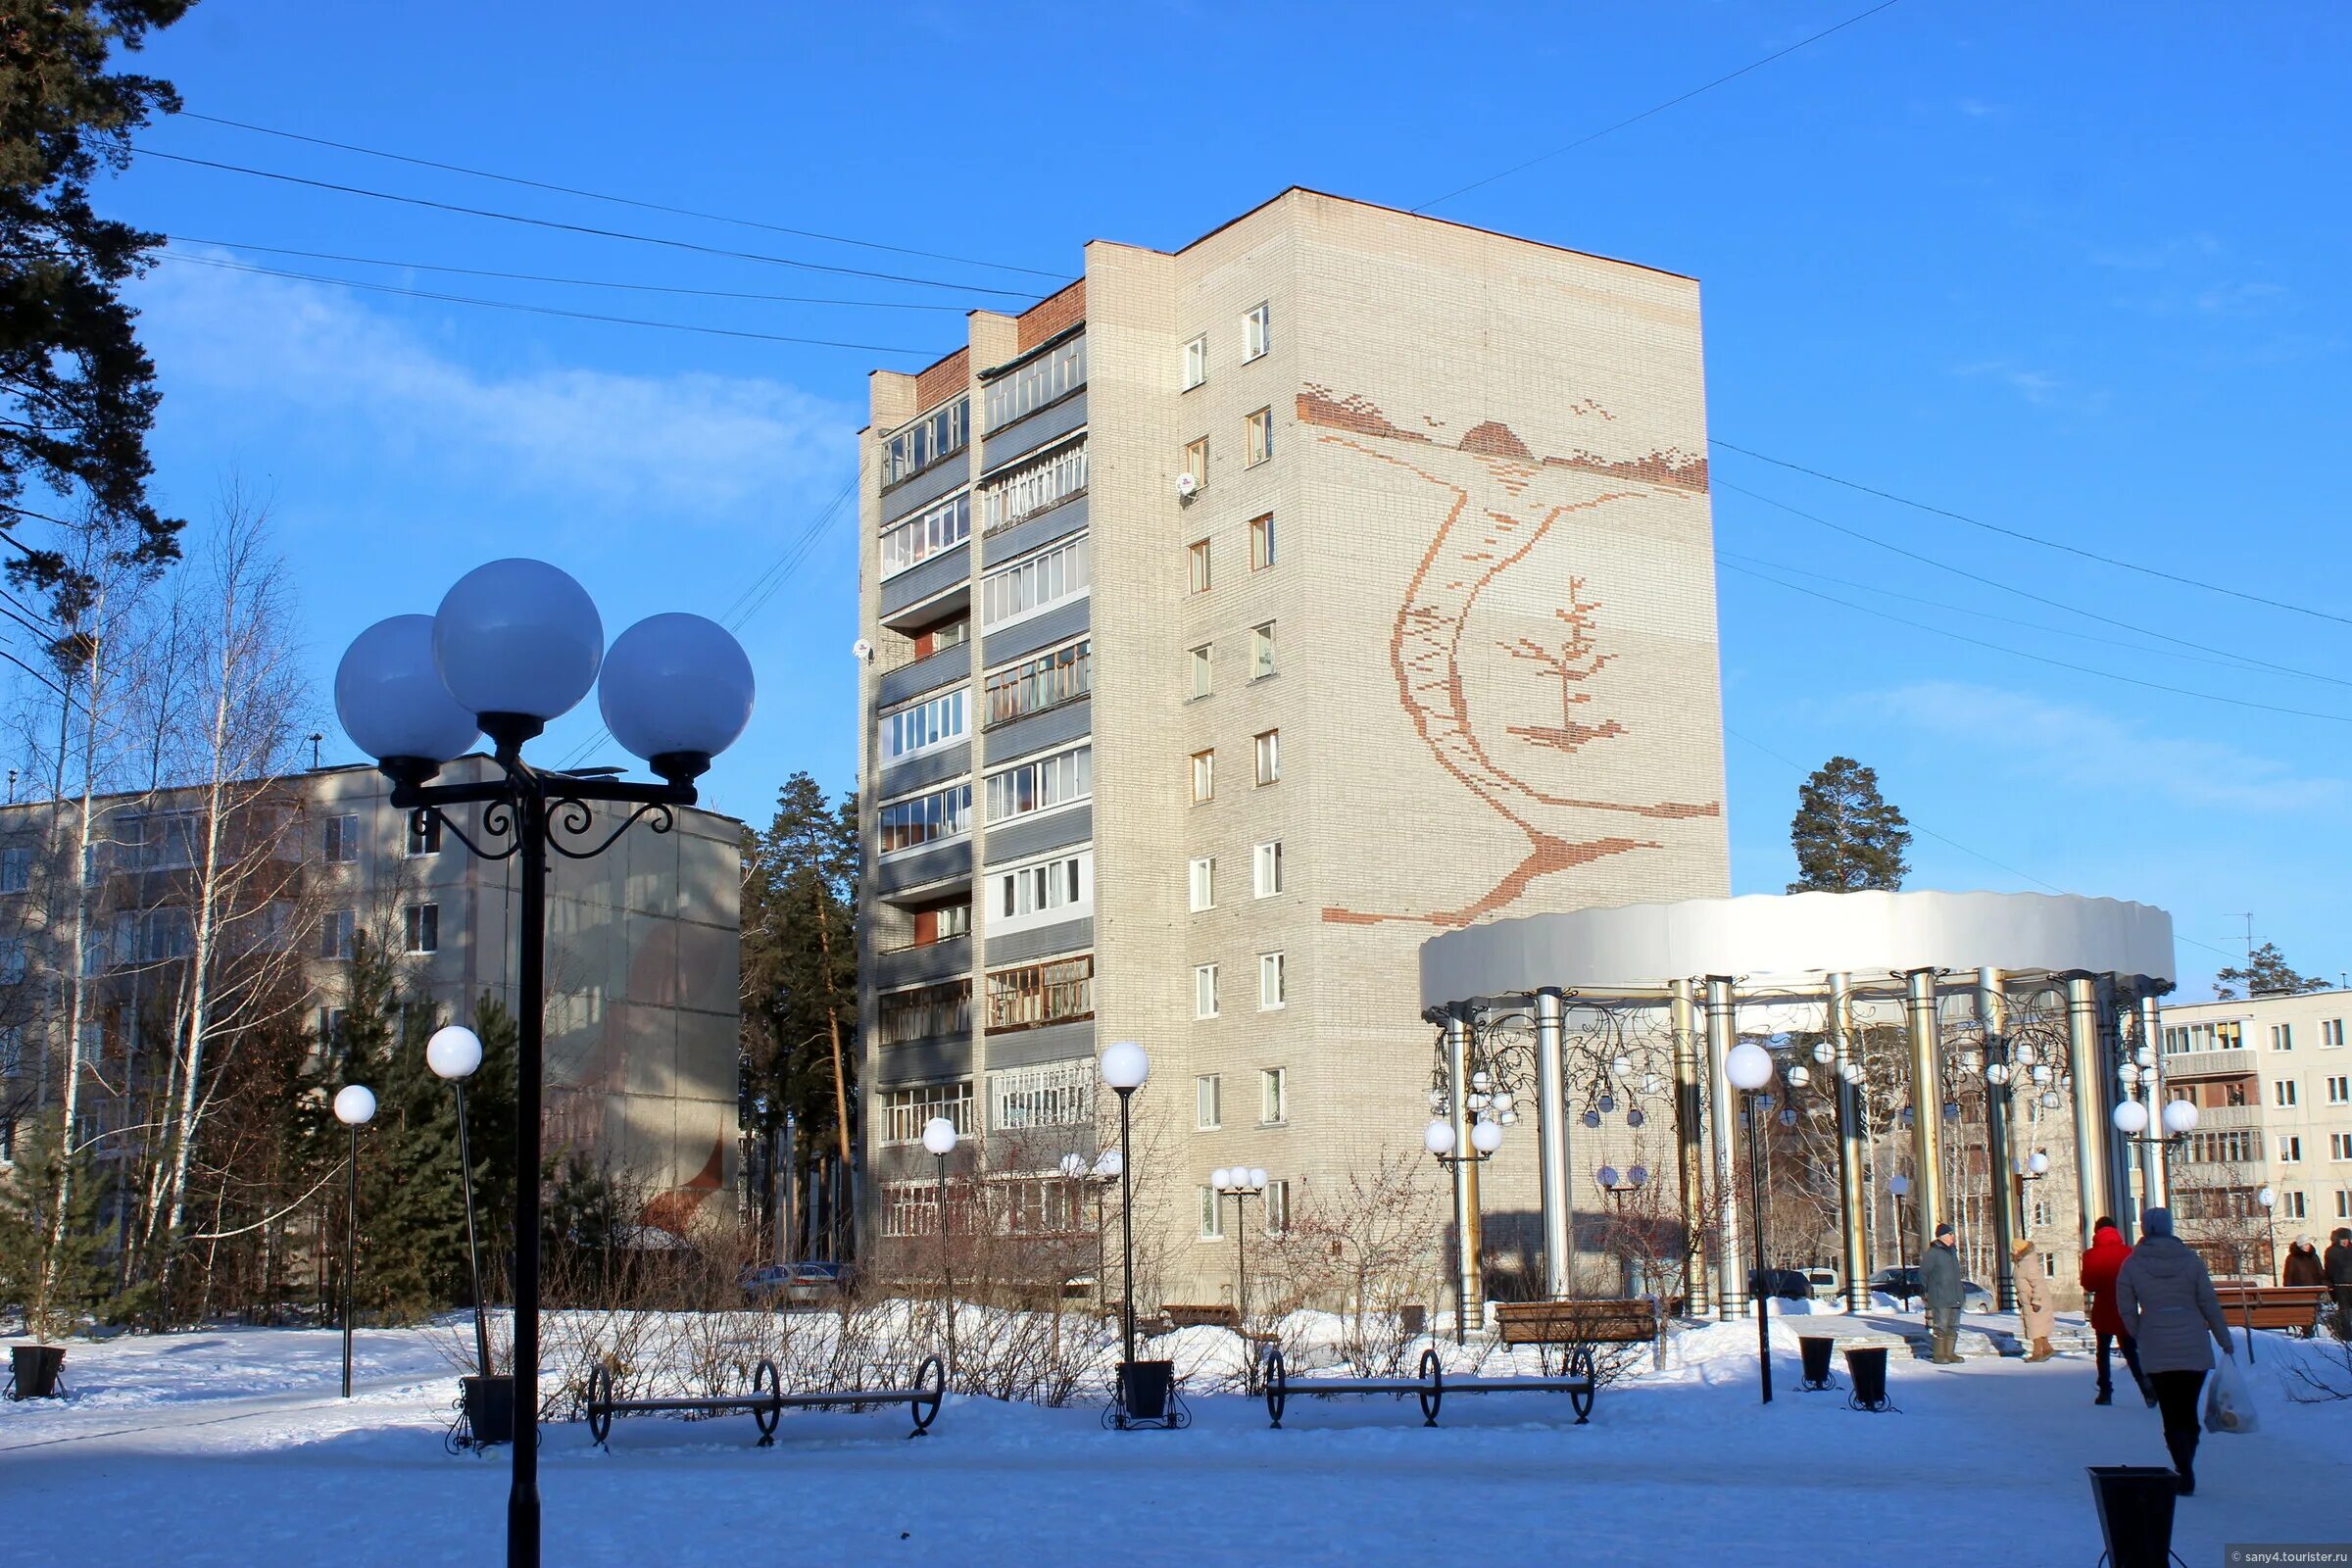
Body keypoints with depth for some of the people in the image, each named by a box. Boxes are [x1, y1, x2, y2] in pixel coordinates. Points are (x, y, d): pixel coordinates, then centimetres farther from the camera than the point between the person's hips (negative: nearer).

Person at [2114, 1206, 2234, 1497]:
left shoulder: (2132, 1265, -2)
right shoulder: (2191, 1260, 0)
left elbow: (2126, 1310, 0)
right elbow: (2210, 1304, 1)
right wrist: (2224, 1340, 11)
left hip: (2157, 1352, -1)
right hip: (2195, 1348, 1)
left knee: (2172, 1415, 4)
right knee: (2189, 1412, 14)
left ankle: (2185, 1475, -6)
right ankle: (2185, 1470, 18)